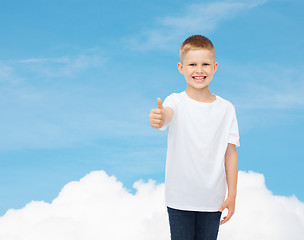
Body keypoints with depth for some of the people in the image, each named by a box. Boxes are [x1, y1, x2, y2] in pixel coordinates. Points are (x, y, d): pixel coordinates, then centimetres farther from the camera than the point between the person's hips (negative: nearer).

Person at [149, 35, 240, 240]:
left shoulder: (226, 108, 1)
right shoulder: (176, 102, -6)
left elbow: (230, 152, 3)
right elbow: (167, 114, -31)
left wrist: (232, 195, 1)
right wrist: (158, 117, -56)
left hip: (213, 199, 2)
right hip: (180, 198, -2)